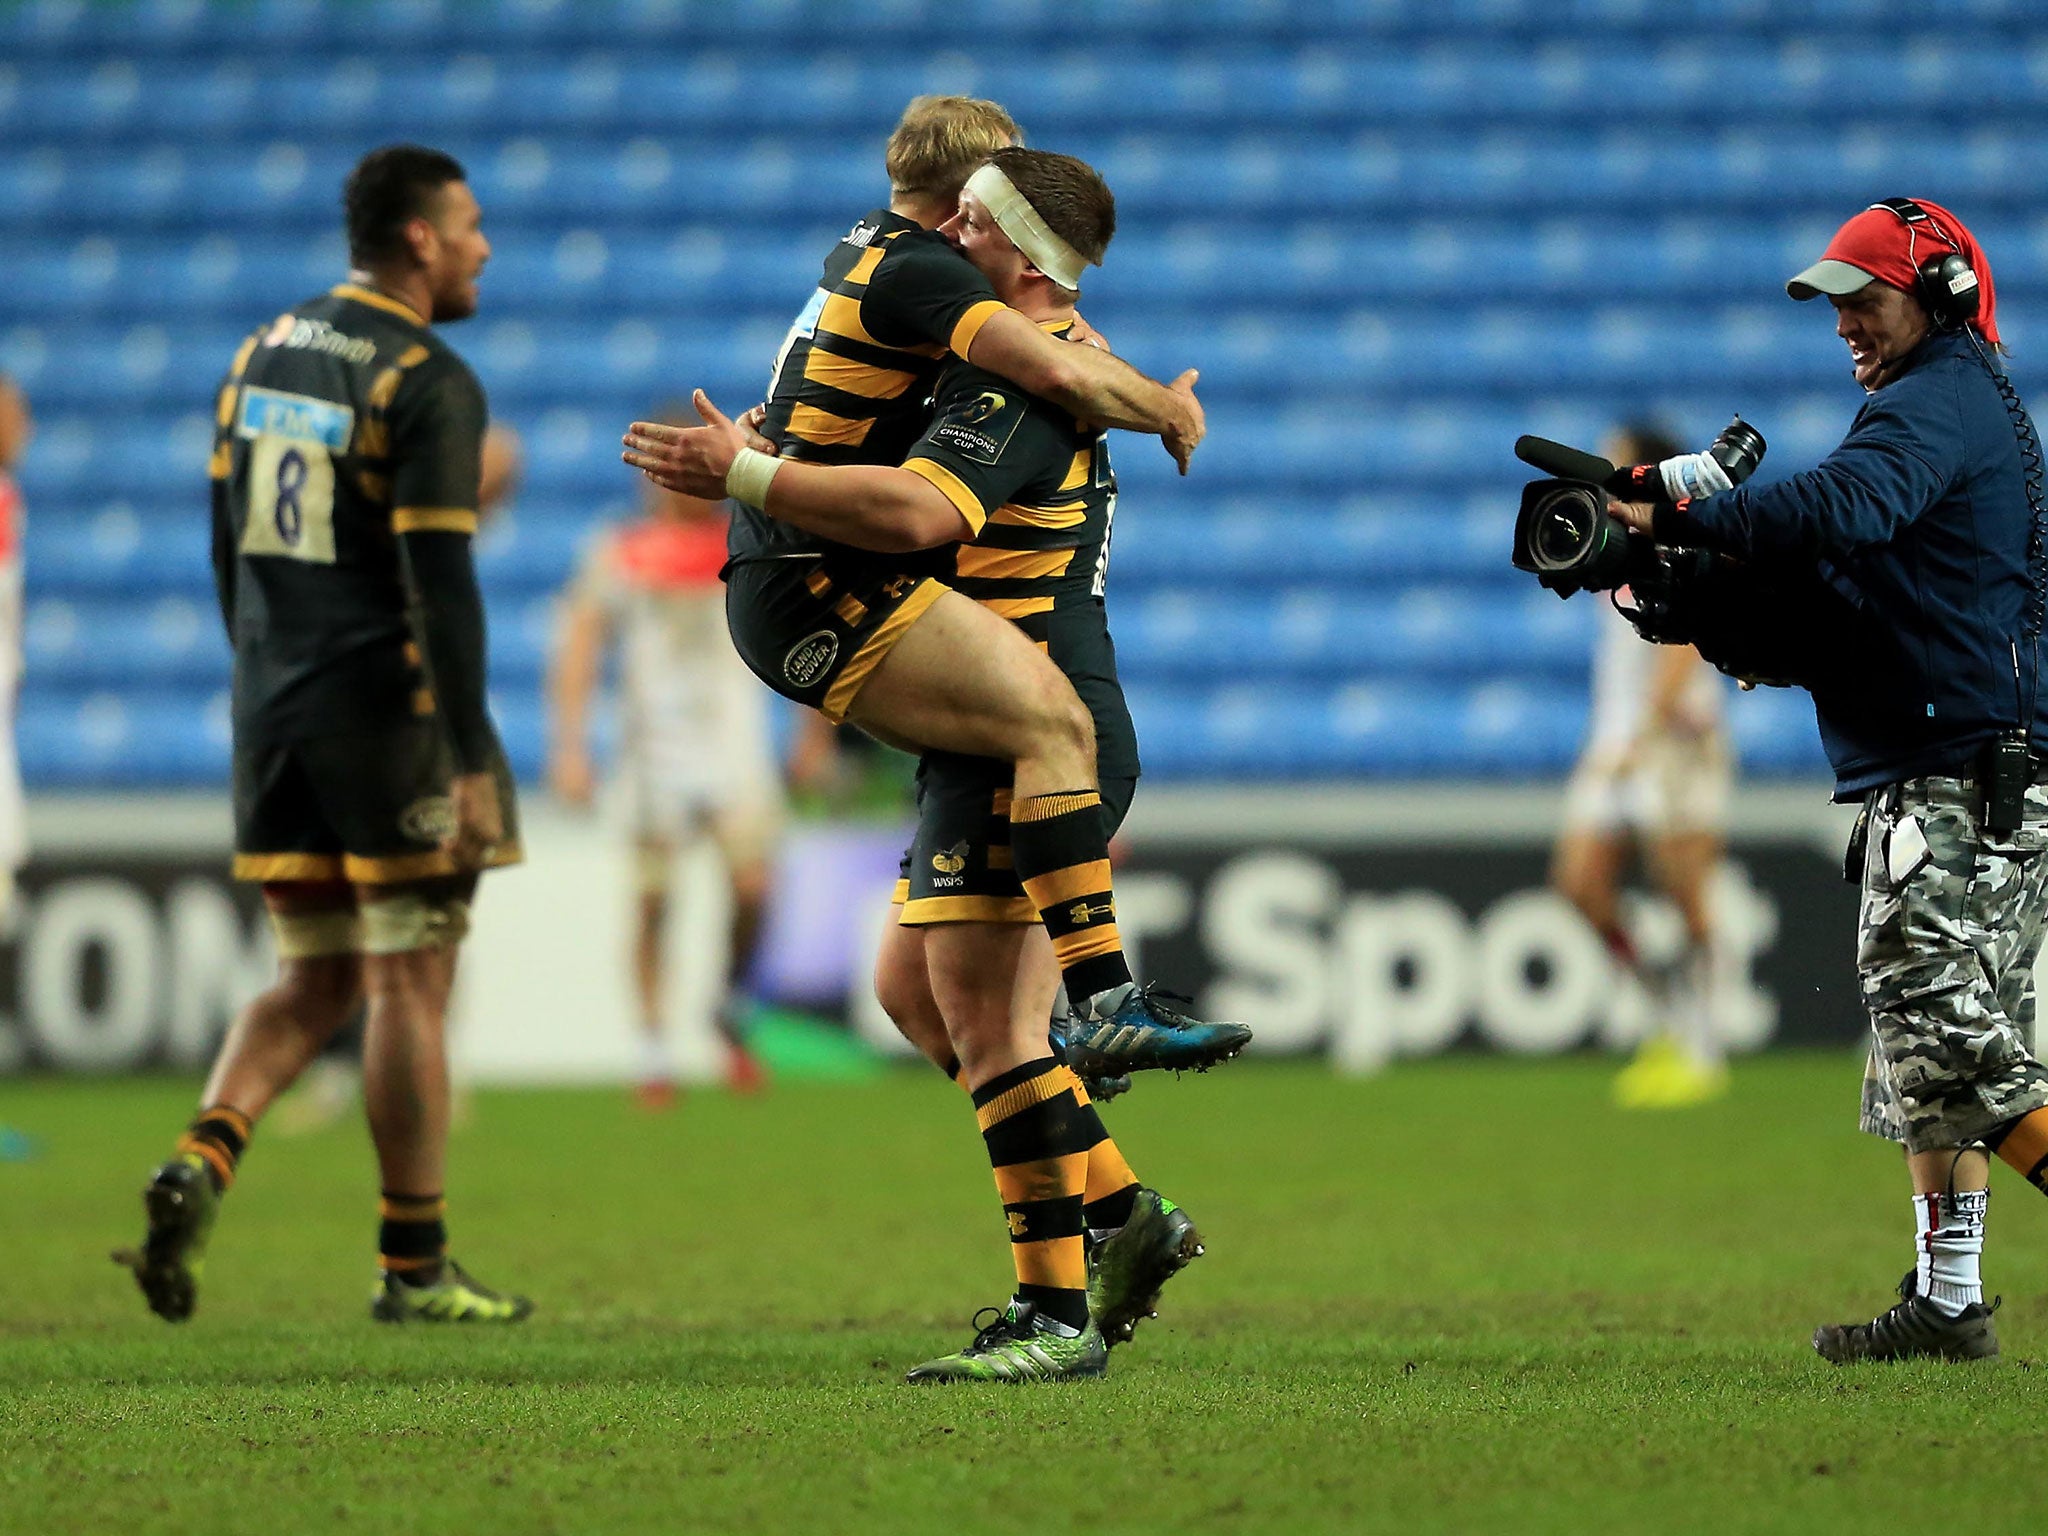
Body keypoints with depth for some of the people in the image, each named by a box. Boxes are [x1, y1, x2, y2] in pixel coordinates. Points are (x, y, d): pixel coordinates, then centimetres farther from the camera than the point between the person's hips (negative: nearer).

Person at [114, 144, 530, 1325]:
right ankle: (415, 1269, 5)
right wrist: (472, 762, -18)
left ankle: (203, 1161, -9)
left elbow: (226, 547, 15)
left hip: (277, 711, 7)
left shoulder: (264, 357, 11)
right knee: (410, 985, 1)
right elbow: (440, 582, -18)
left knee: (315, 981, 14)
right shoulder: (427, 384, -12)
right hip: (391, 713, -7)